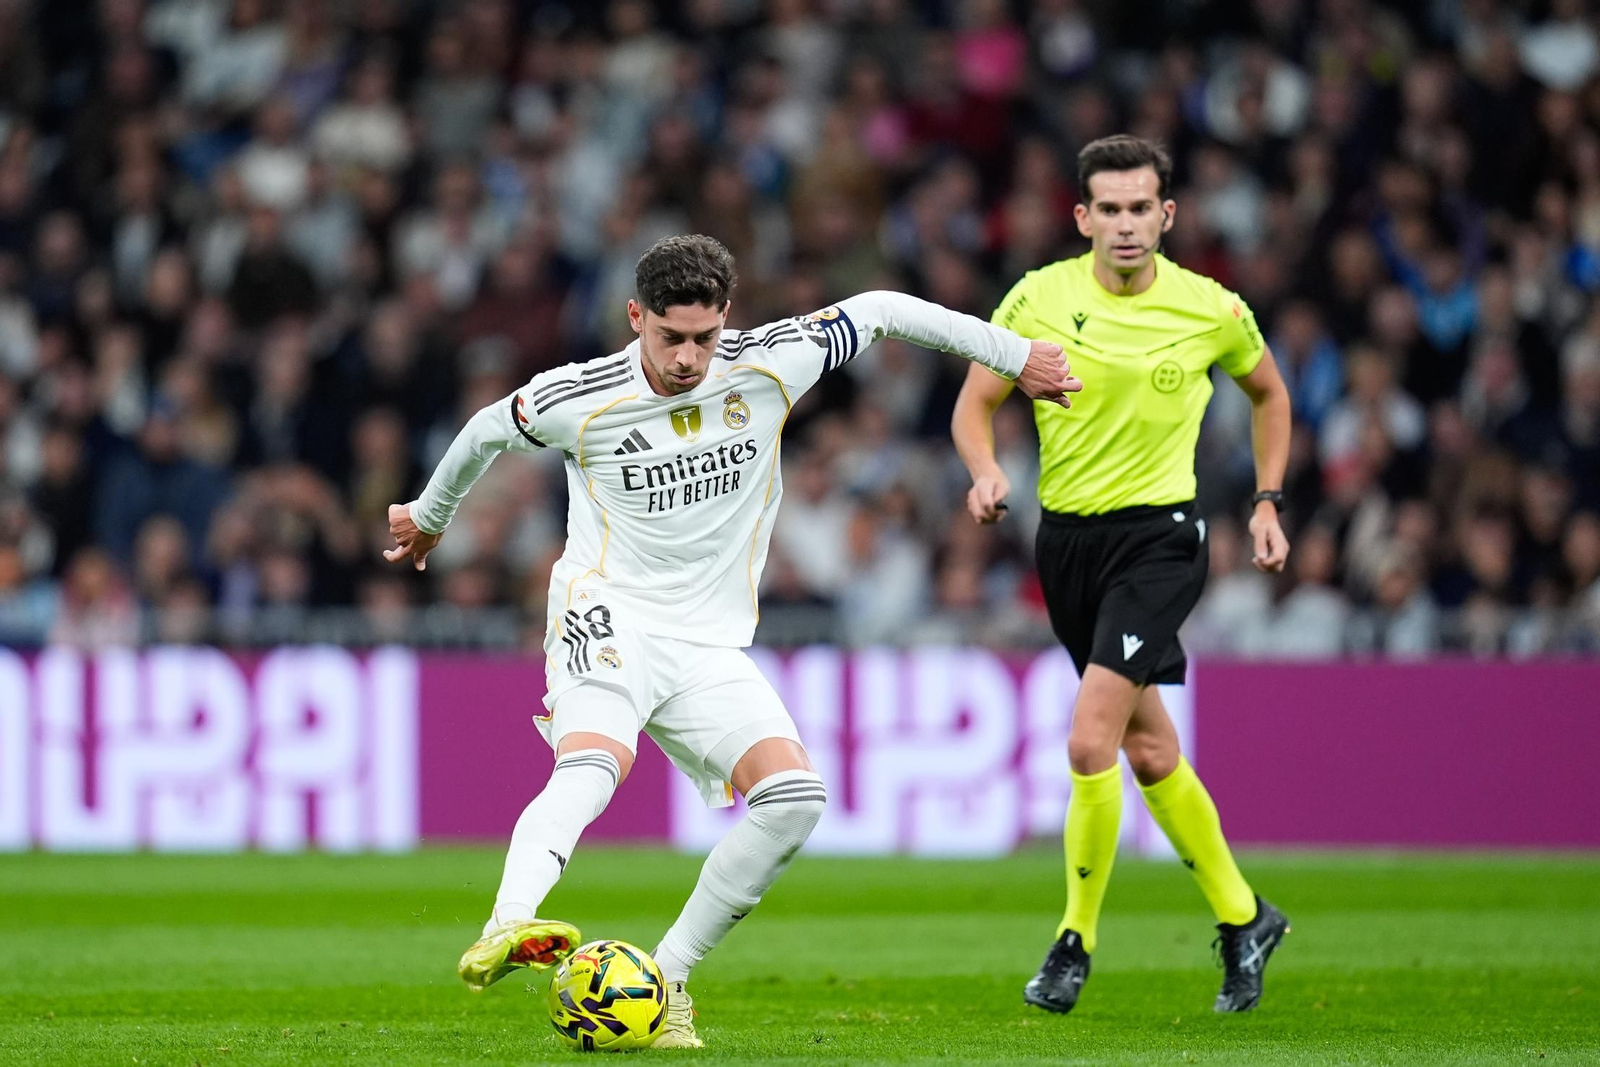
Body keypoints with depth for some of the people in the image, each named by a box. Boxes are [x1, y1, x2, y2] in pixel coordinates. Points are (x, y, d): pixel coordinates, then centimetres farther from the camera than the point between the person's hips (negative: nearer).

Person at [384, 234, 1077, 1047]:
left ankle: (668, 976, -9)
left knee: (794, 796, -18)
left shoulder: (767, 367, -4)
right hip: (609, 617, -4)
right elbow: (487, 431, 13)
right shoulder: (576, 401, -9)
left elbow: (880, 310, 11)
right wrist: (429, 516, 31)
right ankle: (503, 934, -57)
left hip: (709, 644, 4)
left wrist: (1014, 355, 16)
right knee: (593, 765, -35)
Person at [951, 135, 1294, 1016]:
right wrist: (986, 474, -16)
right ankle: (1243, 920, 30)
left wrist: (1268, 500, 10)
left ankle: (1074, 943, -5)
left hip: (1158, 537, -4)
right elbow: (975, 403, 4)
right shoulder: (1039, 299, -4)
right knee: (1149, 750, 13)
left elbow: (1268, 393, 16)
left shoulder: (1212, 311, -5)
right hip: (1066, 538, 4)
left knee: (1090, 738, -19)